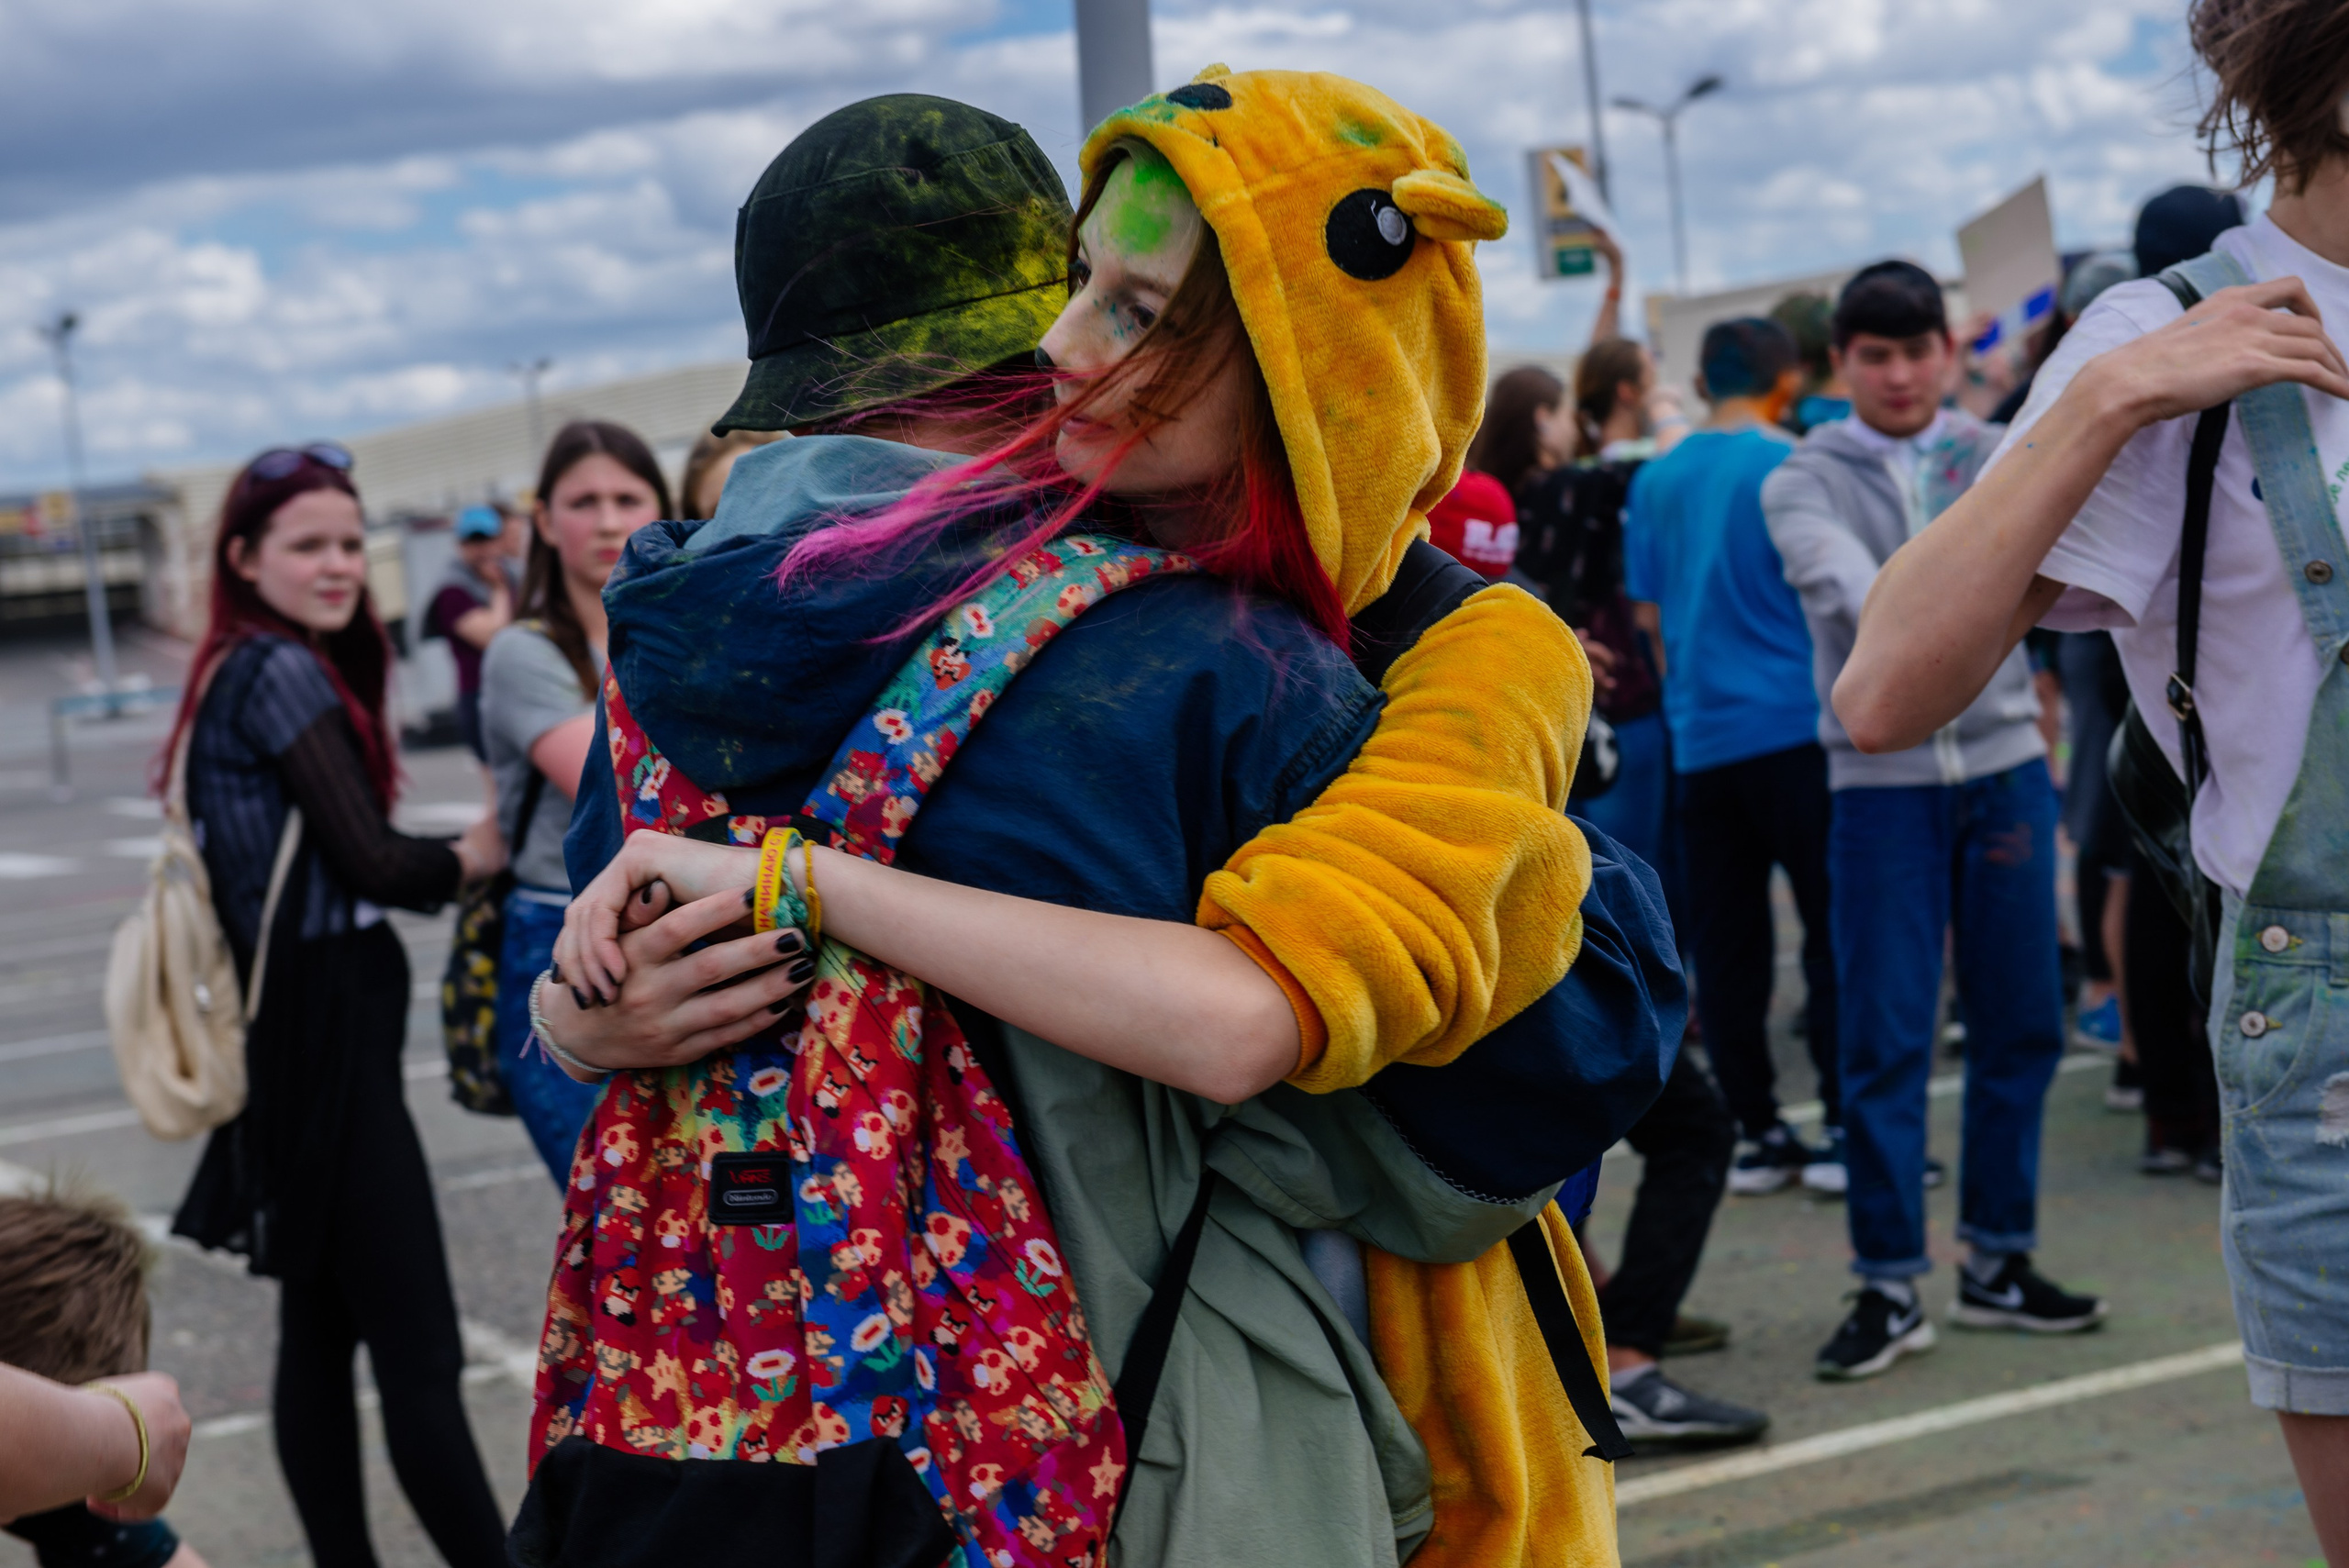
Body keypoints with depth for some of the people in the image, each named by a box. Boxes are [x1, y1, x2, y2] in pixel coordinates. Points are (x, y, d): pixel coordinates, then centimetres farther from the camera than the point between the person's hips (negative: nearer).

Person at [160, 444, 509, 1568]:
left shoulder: (237, 673, 15)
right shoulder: (280, 671, -13)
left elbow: (322, 861, 11)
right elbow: (372, 864, -17)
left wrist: (445, 854, -3)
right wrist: (468, 859, 2)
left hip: (298, 1034, 10)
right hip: (328, 1037, -10)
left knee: (320, 1327, 13)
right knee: (419, 1350, -10)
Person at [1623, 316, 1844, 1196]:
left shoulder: (1655, 482, 9)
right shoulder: (1790, 468, -6)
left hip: (1700, 735, 5)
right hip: (1797, 726, -5)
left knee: (1724, 942, 7)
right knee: (1834, 928, 1)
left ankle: (1756, 1132, 10)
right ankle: (1845, 1130, 0)